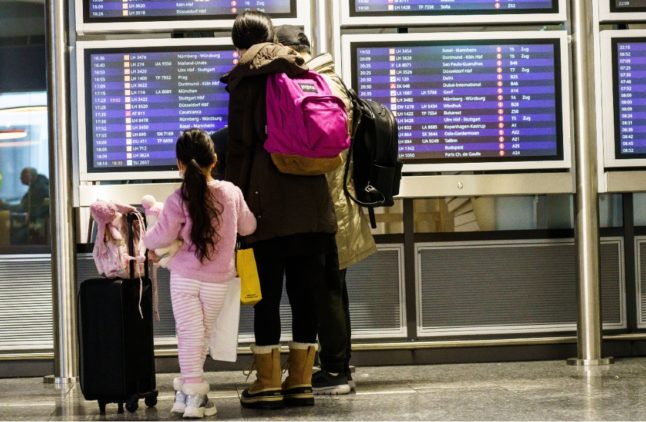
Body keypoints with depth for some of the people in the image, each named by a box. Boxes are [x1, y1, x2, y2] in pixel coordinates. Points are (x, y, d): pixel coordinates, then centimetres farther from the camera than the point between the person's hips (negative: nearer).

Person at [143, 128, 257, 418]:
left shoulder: (178, 200, -15)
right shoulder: (231, 193, -5)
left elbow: (162, 237, -11)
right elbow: (247, 226, 8)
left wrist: (147, 240, 10)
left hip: (184, 277, -2)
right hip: (218, 280, 2)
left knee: (188, 333, 1)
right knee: (202, 334, 13)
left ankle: (191, 393, -3)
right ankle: (189, 390, 19)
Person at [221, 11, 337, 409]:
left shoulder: (246, 81, 0)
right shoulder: (304, 74, 13)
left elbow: (239, 147, -4)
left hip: (269, 206, -5)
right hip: (312, 204, 5)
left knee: (267, 294, -1)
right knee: (304, 292, 7)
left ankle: (268, 383, 1)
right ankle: (301, 381, 9)